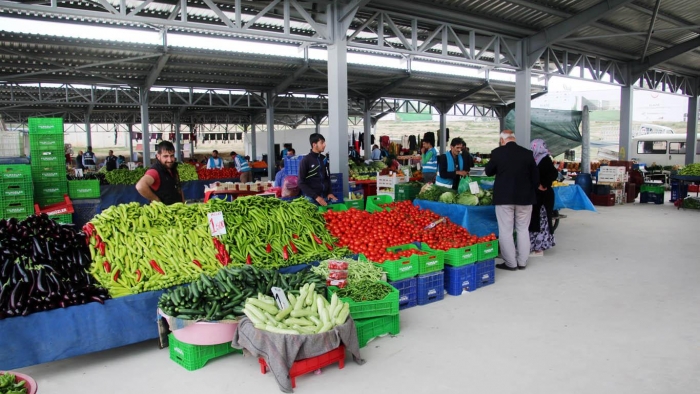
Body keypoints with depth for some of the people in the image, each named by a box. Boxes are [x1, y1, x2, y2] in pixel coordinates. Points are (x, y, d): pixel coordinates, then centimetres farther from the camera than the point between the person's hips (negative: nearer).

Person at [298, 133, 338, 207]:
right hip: (312, 199, -5)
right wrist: (316, 197, -15)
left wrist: (329, 192, 3)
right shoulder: (306, 160, -8)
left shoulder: (324, 159, 8)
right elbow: (301, 183, -9)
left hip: (325, 197, 5)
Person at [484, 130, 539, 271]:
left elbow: (488, 172, 5)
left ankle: (510, 263, 6)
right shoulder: (527, 153, -2)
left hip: (504, 197, -3)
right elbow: (535, 177, 3)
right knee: (523, 229, 13)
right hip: (525, 196, 3)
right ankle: (522, 262, 19)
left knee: (505, 230, 4)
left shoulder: (497, 152, -8)